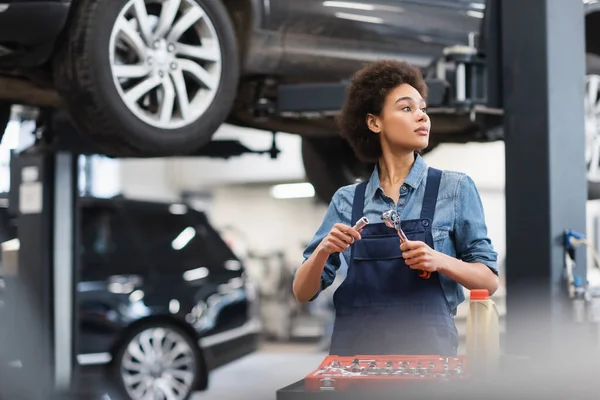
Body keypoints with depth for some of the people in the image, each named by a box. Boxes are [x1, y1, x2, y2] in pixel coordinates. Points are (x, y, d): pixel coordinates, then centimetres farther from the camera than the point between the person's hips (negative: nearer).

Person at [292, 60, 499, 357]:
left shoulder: (455, 189, 3)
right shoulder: (347, 200, 8)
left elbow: (489, 281, 3)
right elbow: (303, 293, 7)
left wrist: (440, 261, -14)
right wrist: (323, 251, -11)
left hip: (427, 351, -1)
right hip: (355, 351, 1)